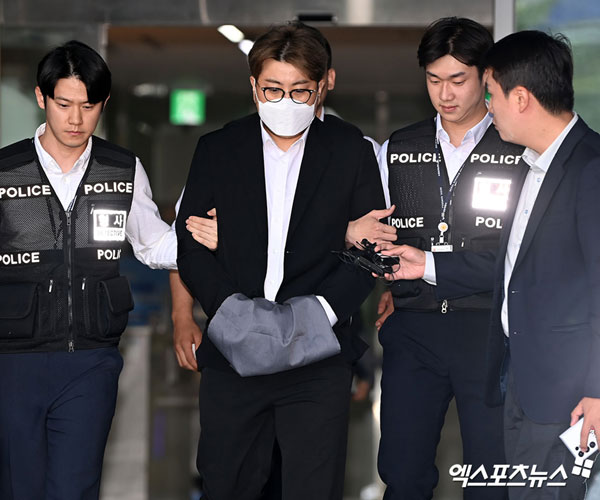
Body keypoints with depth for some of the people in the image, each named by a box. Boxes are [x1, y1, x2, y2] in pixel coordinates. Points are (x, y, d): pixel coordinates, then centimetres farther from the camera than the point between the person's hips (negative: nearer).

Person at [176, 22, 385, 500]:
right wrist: (229, 308, -13)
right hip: (233, 352, 2)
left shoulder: (351, 150, 4)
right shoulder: (217, 149, 6)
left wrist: (322, 311, -13)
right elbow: (190, 243, 3)